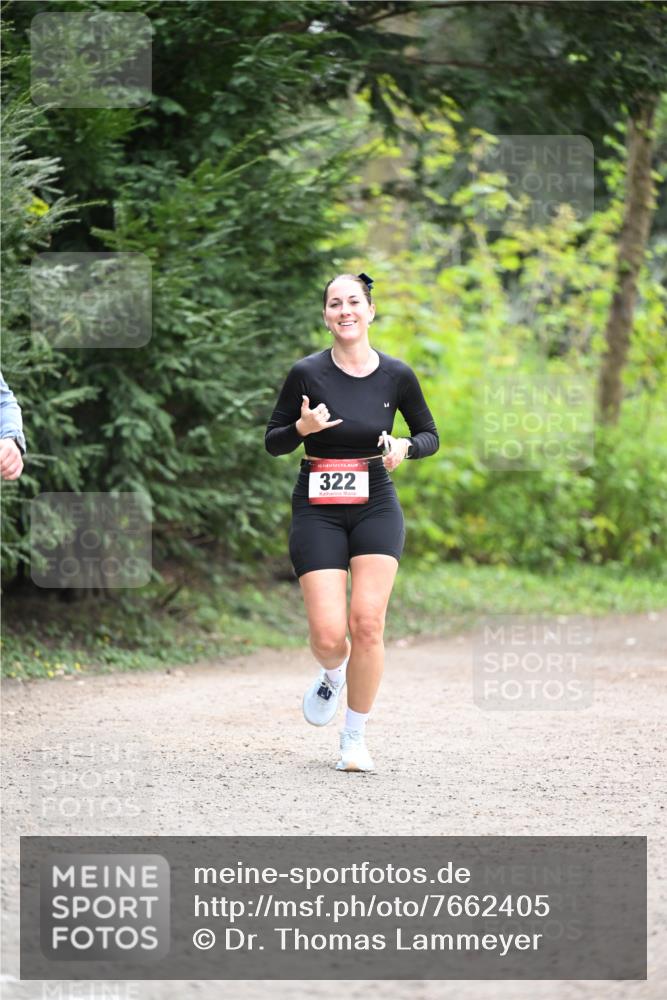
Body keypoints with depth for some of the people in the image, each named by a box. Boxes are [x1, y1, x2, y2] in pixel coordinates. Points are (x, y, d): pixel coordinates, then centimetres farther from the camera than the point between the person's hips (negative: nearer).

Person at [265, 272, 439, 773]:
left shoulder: (397, 375, -1)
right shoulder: (307, 373, -5)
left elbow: (430, 436, 12)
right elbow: (272, 442, 3)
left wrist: (405, 446, -10)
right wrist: (302, 428, -18)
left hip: (375, 506, 1)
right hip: (318, 510, -1)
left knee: (367, 623, -12)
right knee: (328, 635, -10)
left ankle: (356, 739, 5)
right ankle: (332, 677, 29)